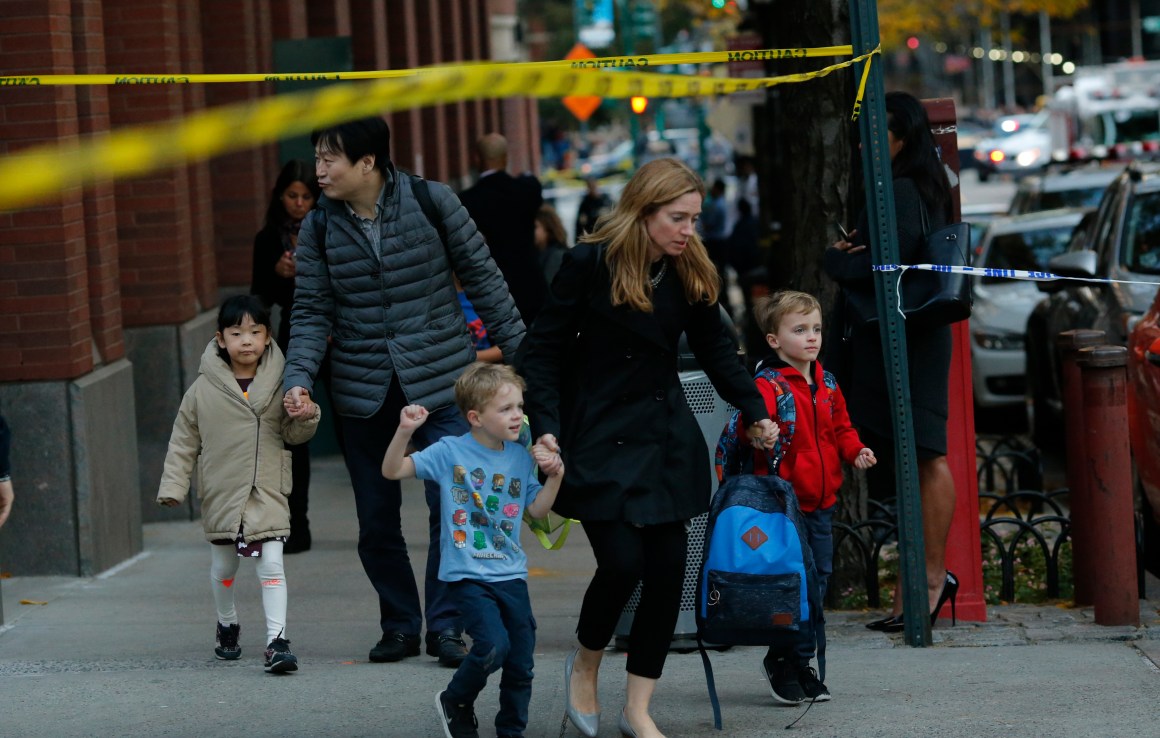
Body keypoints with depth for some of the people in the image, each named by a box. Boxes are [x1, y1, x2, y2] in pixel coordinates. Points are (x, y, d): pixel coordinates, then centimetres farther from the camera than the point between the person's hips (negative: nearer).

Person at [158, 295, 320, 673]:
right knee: (223, 565, 16)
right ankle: (226, 625, 40)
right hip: (221, 494, 1)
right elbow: (184, 440, 4)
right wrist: (173, 486, 0)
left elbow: (293, 435, 6)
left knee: (272, 564, -11)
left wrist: (305, 418, -15)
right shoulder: (204, 389, -3)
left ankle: (277, 641, -12)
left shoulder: (279, 385, -1)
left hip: (267, 493, -1)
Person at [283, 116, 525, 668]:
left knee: (451, 508, -6)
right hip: (363, 390, 2)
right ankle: (399, 623, 23)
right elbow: (313, 312, 2)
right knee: (376, 522, 7)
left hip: (439, 381, -2)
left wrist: (519, 350, 3)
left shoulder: (431, 202, -6)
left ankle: (445, 624, 5)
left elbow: (481, 276, 1)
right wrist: (299, 378, -14)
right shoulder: (318, 227, 0)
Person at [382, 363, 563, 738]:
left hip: (511, 575, 5)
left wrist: (555, 476, -1)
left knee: (521, 659, 6)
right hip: (468, 575, -5)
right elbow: (392, 471, -7)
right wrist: (405, 431, -23)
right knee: (493, 645, -21)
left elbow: (537, 510, 14)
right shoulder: (451, 452, -7)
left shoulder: (521, 457, 6)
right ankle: (455, 703, 6)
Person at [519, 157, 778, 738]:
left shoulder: (690, 273, 2)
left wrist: (755, 412, 4)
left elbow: (716, 348, 14)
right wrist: (546, 427, -18)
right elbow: (542, 350, -8)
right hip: (598, 439, -5)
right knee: (622, 563, -14)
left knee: (668, 569, -1)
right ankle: (584, 665, 17)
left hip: (667, 439, 5)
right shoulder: (590, 264, -12)